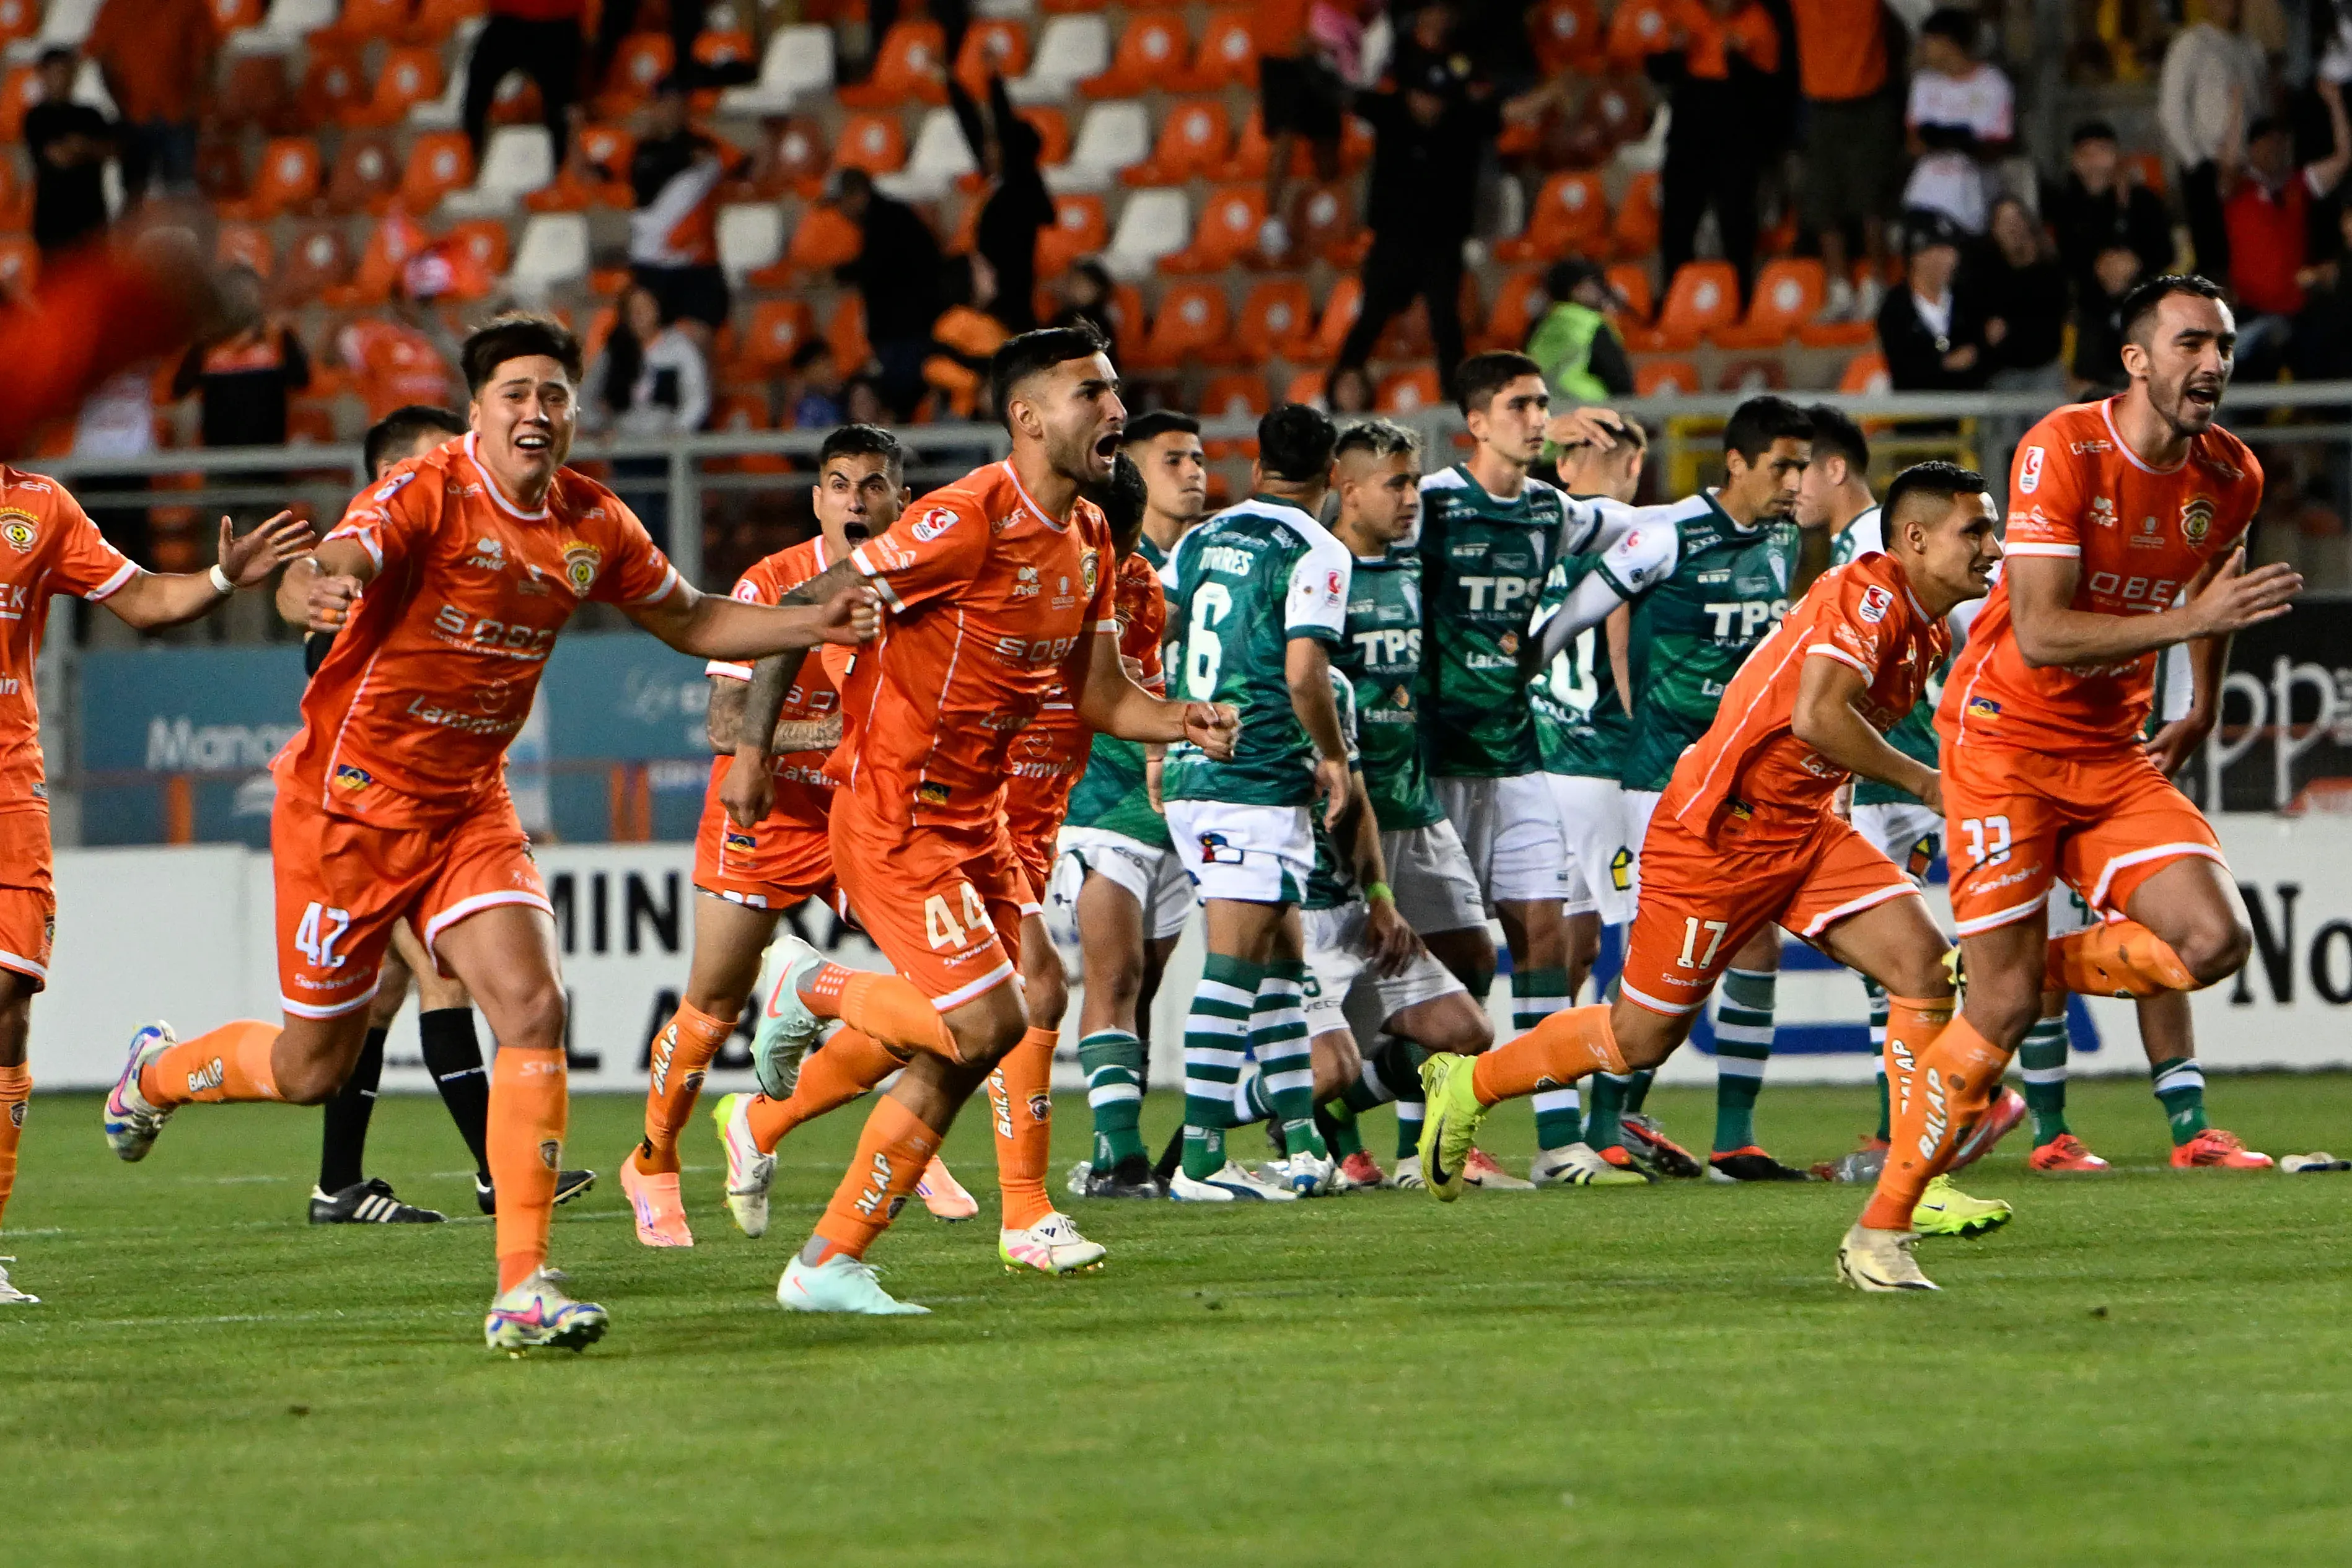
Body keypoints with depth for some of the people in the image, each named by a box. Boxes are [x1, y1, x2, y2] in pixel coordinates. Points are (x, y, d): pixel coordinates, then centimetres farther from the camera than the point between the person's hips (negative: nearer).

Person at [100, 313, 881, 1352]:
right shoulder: (428, 495, -18)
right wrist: (329, 584, -62)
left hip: (469, 807, 5)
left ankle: (523, 1288, -15)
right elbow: (340, 561, -38)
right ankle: (157, 1070, 40)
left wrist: (813, 626, 1)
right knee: (313, 1068, 6)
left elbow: (691, 622, 16)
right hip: (351, 800, -5)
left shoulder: (592, 525, 0)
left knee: (533, 1008, -17)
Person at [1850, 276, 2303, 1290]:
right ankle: (1881, 1224, 6)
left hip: (2115, 756, 6)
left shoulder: (2231, 477, 1)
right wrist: (2190, 620, -30)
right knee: (2002, 1010, -10)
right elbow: (2040, 633, -25)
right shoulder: (2062, 452, -18)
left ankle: (2022, 969, 10)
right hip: (2007, 740, -6)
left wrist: (2202, 713, 25)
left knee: (2215, 942, -16)